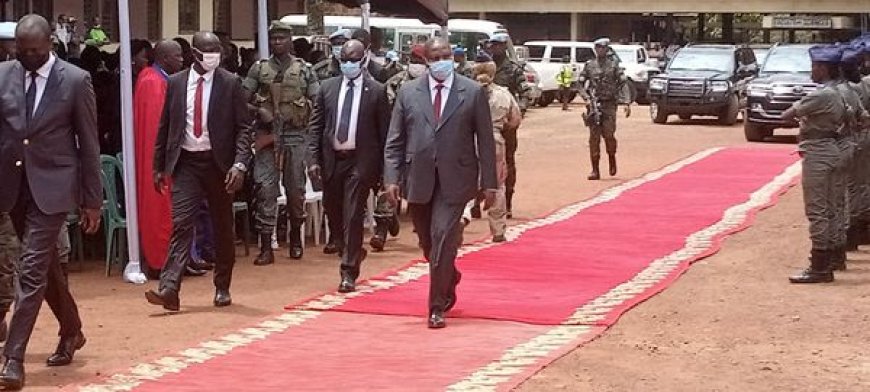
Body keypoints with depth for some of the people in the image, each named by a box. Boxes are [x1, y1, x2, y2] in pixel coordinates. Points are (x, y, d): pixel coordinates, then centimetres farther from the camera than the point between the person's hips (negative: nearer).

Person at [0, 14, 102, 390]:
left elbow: (89, 144, -3)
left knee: (32, 268, -10)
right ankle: (71, 331, 37)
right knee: (45, 265, 17)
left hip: (52, 186, -4)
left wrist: (92, 201, -3)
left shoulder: (76, 80, -7)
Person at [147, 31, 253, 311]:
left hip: (218, 162, -1)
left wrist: (240, 163, -16)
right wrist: (159, 166, 7)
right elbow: (165, 126, 10)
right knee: (180, 224, -10)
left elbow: (243, 127, -3)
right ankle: (169, 289, -17)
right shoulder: (176, 83, 4)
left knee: (223, 227, 9)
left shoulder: (230, 83, -2)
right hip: (185, 163, 1)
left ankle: (222, 288, 21)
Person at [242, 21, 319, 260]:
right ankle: (266, 243, -2)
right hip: (267, 136, 0)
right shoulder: (259, 69, 6)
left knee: (295, 188, 5)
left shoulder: (304, 70, 6)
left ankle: (296, 238, 20)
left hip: (296, 136, 0)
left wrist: (306, 122, -3)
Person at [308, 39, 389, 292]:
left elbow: (384, 131, -1)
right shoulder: (327, 88, 7)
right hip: (332, 158, 4)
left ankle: (349, 273, 0)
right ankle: (354, 251, 39)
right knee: (335, 212, 14)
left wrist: (384, 167, -4)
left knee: (353, 216, -6)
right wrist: (314, 159, -1)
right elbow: (316, 126, 8)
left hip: (361, 160, -4)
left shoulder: (376, 91, -2)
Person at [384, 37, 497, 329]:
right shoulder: (408, 93, 5)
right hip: (418, 180, 3)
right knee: (428, 242, 14)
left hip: (454, 179, -3)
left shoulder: (473, 92, 1)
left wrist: (489, 183, -2)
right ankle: (449, 279, 43)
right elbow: (395, 141, 5)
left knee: (443, 238, -12)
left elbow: (485, 141, 1)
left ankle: (437, 307, -2)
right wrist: (392, 178, -6)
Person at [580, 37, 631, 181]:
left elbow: (623, 83, 2)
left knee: (608, 135, -12)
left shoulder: (613, 65, 5)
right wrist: (586, 96, -4)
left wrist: (626, 103, -8)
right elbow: (581, 83, 15)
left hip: (609, 105, -2)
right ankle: (595, 170, 2)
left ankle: (612, 158, 18)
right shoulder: (589, 65, 10)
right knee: (594, 138, -2)